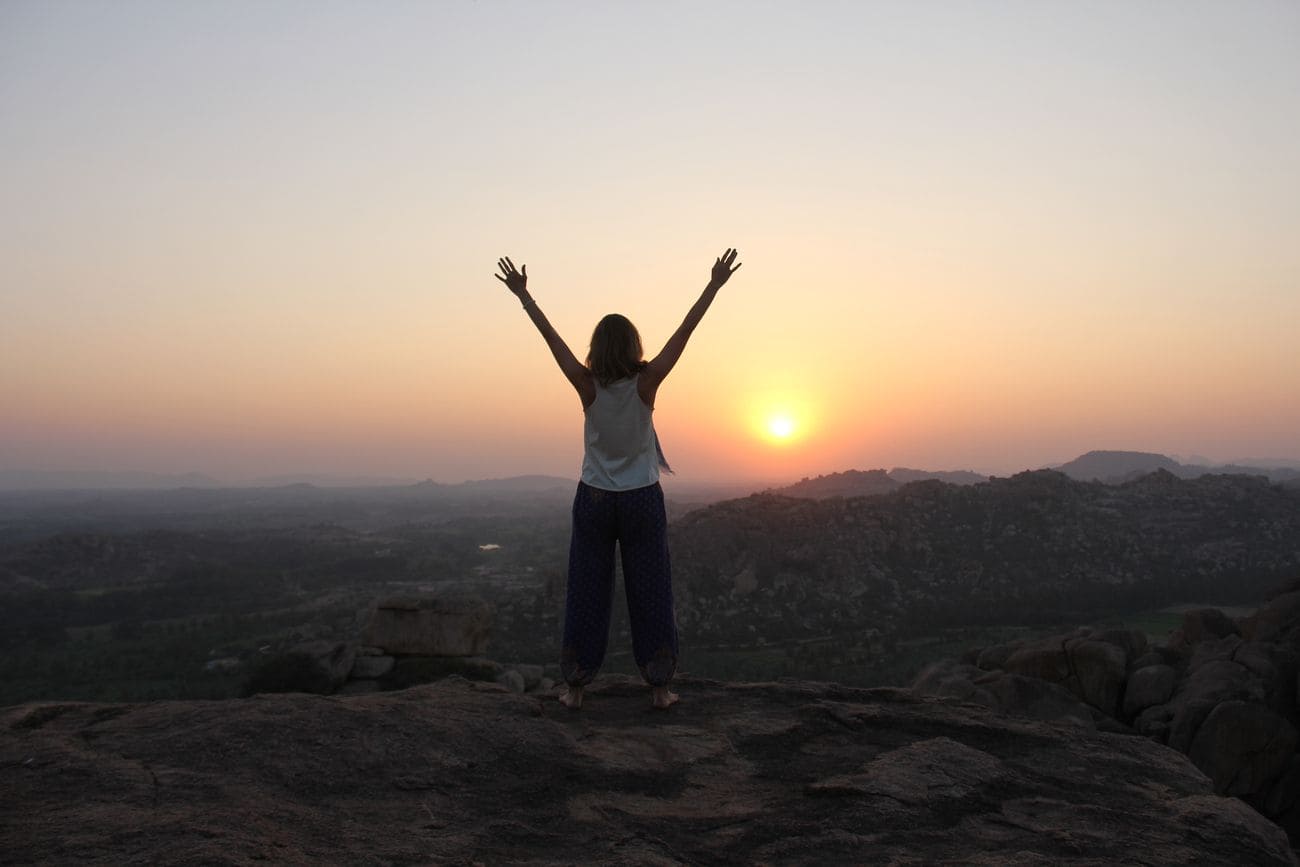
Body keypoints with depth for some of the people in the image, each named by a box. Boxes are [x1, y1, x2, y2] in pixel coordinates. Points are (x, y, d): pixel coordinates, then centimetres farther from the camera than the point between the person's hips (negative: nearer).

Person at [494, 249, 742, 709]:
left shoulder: (587, 386, -11)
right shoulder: (646, 384, -13)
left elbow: (550, 335, -4)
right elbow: (685, 331, -10)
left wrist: (522, 293, 4)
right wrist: (714, 286, -6)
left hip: (593, 499, 1)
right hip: (641, 499, -1)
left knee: (586, 594, 8)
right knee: (650, 593, 7)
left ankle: (575, 686, 12)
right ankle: (660, 687, 11)